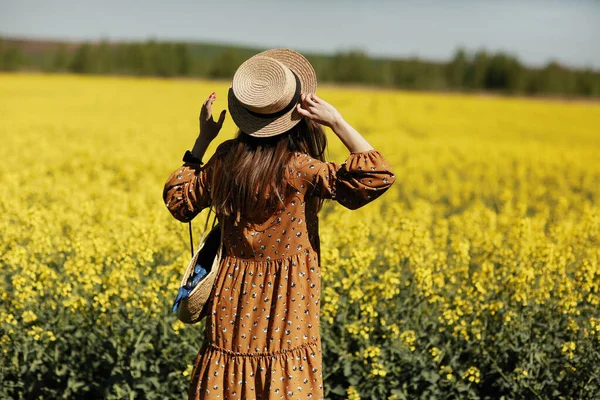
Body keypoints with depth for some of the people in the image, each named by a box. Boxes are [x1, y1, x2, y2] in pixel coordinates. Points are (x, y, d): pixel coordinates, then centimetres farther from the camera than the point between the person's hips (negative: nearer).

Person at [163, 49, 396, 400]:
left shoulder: (225, 158, -3)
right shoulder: (299, 168, -17)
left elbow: (178, 201, 12)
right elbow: (378, 177, -18)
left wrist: (202, 140, 11)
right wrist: (337, 121, -18)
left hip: (234, 305, 5)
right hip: (286, 312, -4)